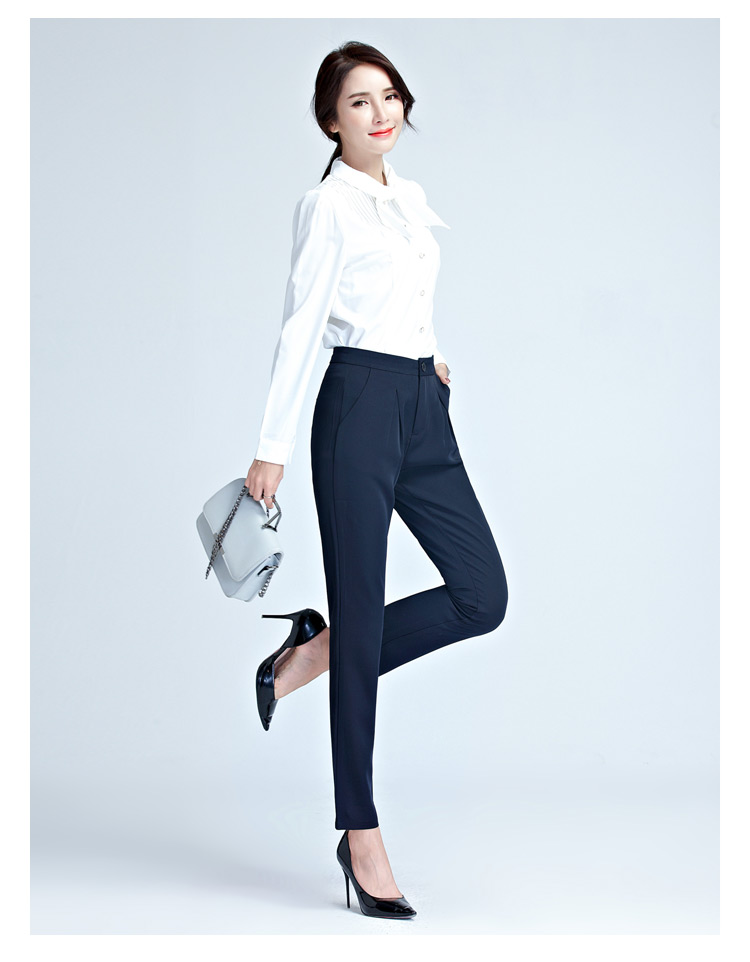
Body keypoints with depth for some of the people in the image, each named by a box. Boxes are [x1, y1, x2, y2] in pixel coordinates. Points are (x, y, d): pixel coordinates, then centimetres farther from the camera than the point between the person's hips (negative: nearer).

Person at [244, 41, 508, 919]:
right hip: (361, 406, -8)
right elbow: (300, 326, -9)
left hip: (423, 407, 8)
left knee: (482, 595, -1)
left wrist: (429, 358, 15)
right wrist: (274, 445, -12)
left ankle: (319, 648, 18)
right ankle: (361, 836, 3)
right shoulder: (327, 204, -5)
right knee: (364, 620, -4)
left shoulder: (411, 197, 17)